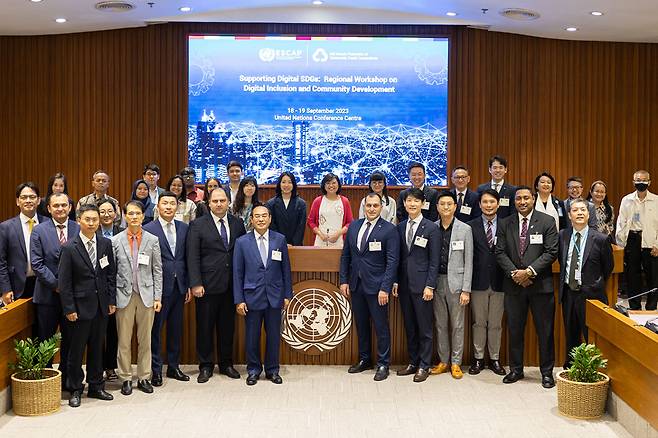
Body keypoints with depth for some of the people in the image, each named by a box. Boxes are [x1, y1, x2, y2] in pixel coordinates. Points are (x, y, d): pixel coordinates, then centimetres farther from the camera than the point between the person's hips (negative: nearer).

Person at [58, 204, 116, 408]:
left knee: (97, 348, 13)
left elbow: (111, 274, 8)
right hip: (80, 306, -4)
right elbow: (64, 282, -8)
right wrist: (69, 309, -11)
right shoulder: (69, 248, -8)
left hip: (101, 306, 4)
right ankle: (75, 389, 17)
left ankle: (96, 386, 24)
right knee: (76, 349, 4)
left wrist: (112, 300, 4)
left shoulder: (106, 244, 4)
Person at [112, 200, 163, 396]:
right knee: (124, 340, 4)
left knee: (145, 339, 7)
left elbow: (157, 270, 4)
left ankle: (144, 378, 17)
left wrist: (158, 297, -1)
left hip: (146, 295, 1)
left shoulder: (152, 240, 4)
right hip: (124, 295, 0)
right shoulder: (115, 241, 2)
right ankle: (126, 378, 15)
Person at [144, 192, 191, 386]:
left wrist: (189, 285, 7)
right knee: (155, 329, 4)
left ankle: (174, 367, 24)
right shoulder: (148, 229, -6)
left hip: (179, 286, 4)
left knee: (176, 329, 12)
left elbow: (187, 258, 10)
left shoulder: (184, 228, 7)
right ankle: (155, 370, 14)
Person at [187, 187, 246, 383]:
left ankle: (226, 364, 24)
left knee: (227, 326, 12)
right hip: (207, 285, -3)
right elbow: (193, 257, -7)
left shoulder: (237, 224, 7)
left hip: (230, 286, 3)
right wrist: (195, 284, -13)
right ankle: (206, 366, 16)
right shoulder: (198, 225, -4)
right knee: (205, 327, 4)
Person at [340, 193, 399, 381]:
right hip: (356, 285, 5)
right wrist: (344, 280, 6)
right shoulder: (354, 226, 8)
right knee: (361, 324, 15)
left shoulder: (389, 229, -8)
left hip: (376, 286, -5)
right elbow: (345, 255, 13)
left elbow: (392, 261, -11)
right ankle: (364, 359, 29)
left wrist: (385, 288, -16)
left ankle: (383, 364, 14)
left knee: (381, 326, 2)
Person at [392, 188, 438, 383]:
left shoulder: (431, 228, -4)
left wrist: (430, 286, -12)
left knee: (424, 327, 1)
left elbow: (434, 260, -6)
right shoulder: (400, 227, 10)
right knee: (409, 326, 11)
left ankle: (424, 366, 11)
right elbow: (398, 257, 12)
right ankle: (413, 362, 22)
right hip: (404, 284, 5)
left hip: (422, 284, -5)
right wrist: (395, 281, 5)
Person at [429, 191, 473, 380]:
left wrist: (466, 289, -8)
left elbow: (468, 262, -3)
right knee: (440, 324, 9)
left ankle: (456, 363, 12)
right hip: (437, 281, 2)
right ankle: (443, 361, 19)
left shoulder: (465, 229, -1)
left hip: (456, 282, -2)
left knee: (457, 325, 3)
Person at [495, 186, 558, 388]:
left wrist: (530, 271, -15)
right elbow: (500, 252, 3)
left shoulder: (547, 222, 0)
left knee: (545, 331, 4)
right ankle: (516, 369, 22)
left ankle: (547, 372, 15)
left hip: (541, 284, -2)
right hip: (514, 285, 2)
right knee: (515, 330, 9)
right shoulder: (505, 224, 7)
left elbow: (551, 252, -7)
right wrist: (514, 273, -11)